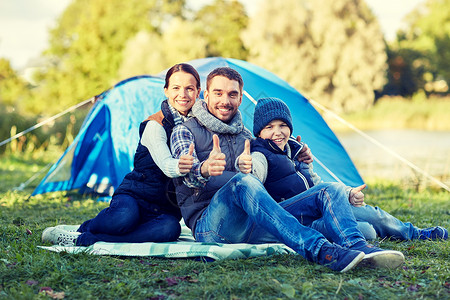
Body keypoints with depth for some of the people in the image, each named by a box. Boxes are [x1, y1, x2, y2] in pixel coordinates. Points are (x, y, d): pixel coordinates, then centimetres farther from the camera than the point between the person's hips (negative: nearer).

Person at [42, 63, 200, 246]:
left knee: (170, 228, -35)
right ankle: (85, 228, -9)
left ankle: (82, 238, -28)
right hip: (133, 196, -4)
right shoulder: (155, 125, -13)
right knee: (124, 217, -42)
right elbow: (165, 164, -29)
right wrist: (179, 167, -54)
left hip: (165, 208, 4)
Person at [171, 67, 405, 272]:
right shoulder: (185, 131, 4)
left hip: (253, 224, 6)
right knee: (242, 182, -38)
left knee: (330, 190, -8)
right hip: (210, 226, -5)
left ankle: (358, 249, -38)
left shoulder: (245, 136, 23)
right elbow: (188, 174, -17)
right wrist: (204, 169, -41)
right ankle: (319, 250, -50)